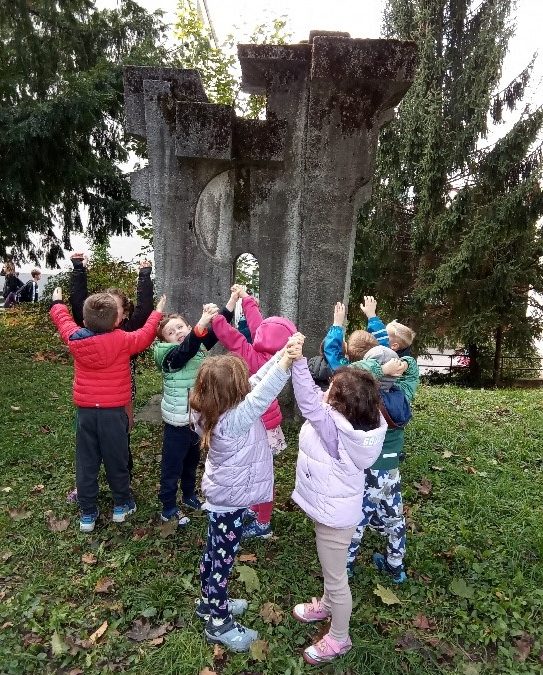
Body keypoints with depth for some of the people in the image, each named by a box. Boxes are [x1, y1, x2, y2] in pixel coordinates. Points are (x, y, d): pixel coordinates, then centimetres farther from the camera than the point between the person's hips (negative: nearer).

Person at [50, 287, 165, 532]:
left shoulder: (75, 339, -6)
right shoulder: (123, 340, -14)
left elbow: (63, 320, 16)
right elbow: (145, 336, 5)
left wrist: (57, 303, 37)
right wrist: (157, 313, 21)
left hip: (85, 410, 3)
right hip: (113, 411, -2)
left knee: (86, 462, 12)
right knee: (116, 460, 13)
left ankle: (87, 513, 23)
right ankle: (122, 505, 29)